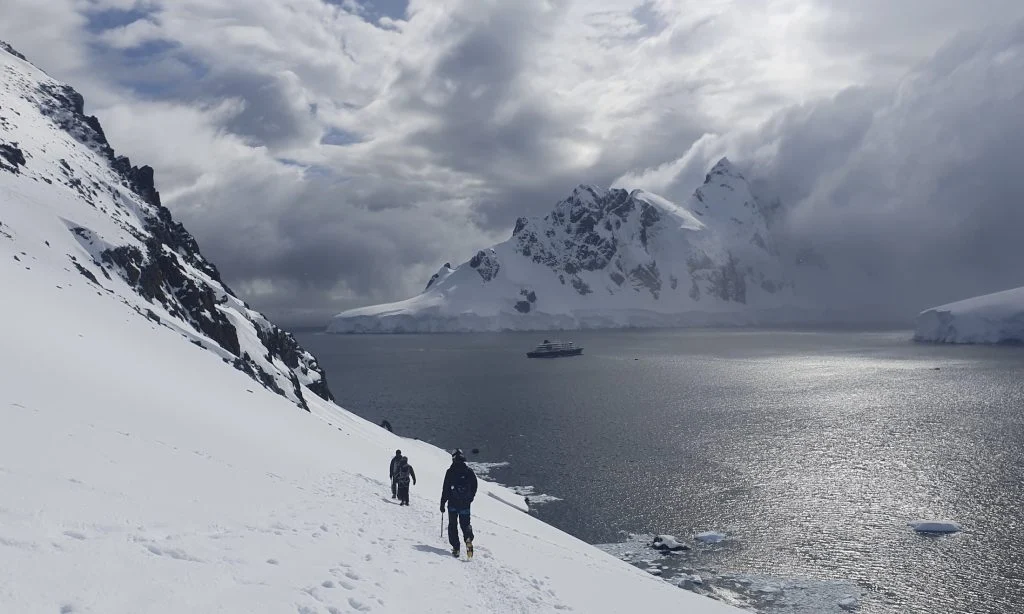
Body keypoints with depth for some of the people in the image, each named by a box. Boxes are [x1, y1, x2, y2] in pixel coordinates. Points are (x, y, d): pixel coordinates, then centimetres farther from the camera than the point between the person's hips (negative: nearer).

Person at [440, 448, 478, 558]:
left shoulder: (450, 472, -7)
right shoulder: (469, 471, 1)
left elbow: (445, 489, -6)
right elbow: (474, 486, 7)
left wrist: (442, 504, 1)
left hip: (453, 503, -2)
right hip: (465, 504, 2)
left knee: (453, 525, 10)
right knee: (465, 523, 9)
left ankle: (455, 548, 2)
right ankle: (468, 539, -21)